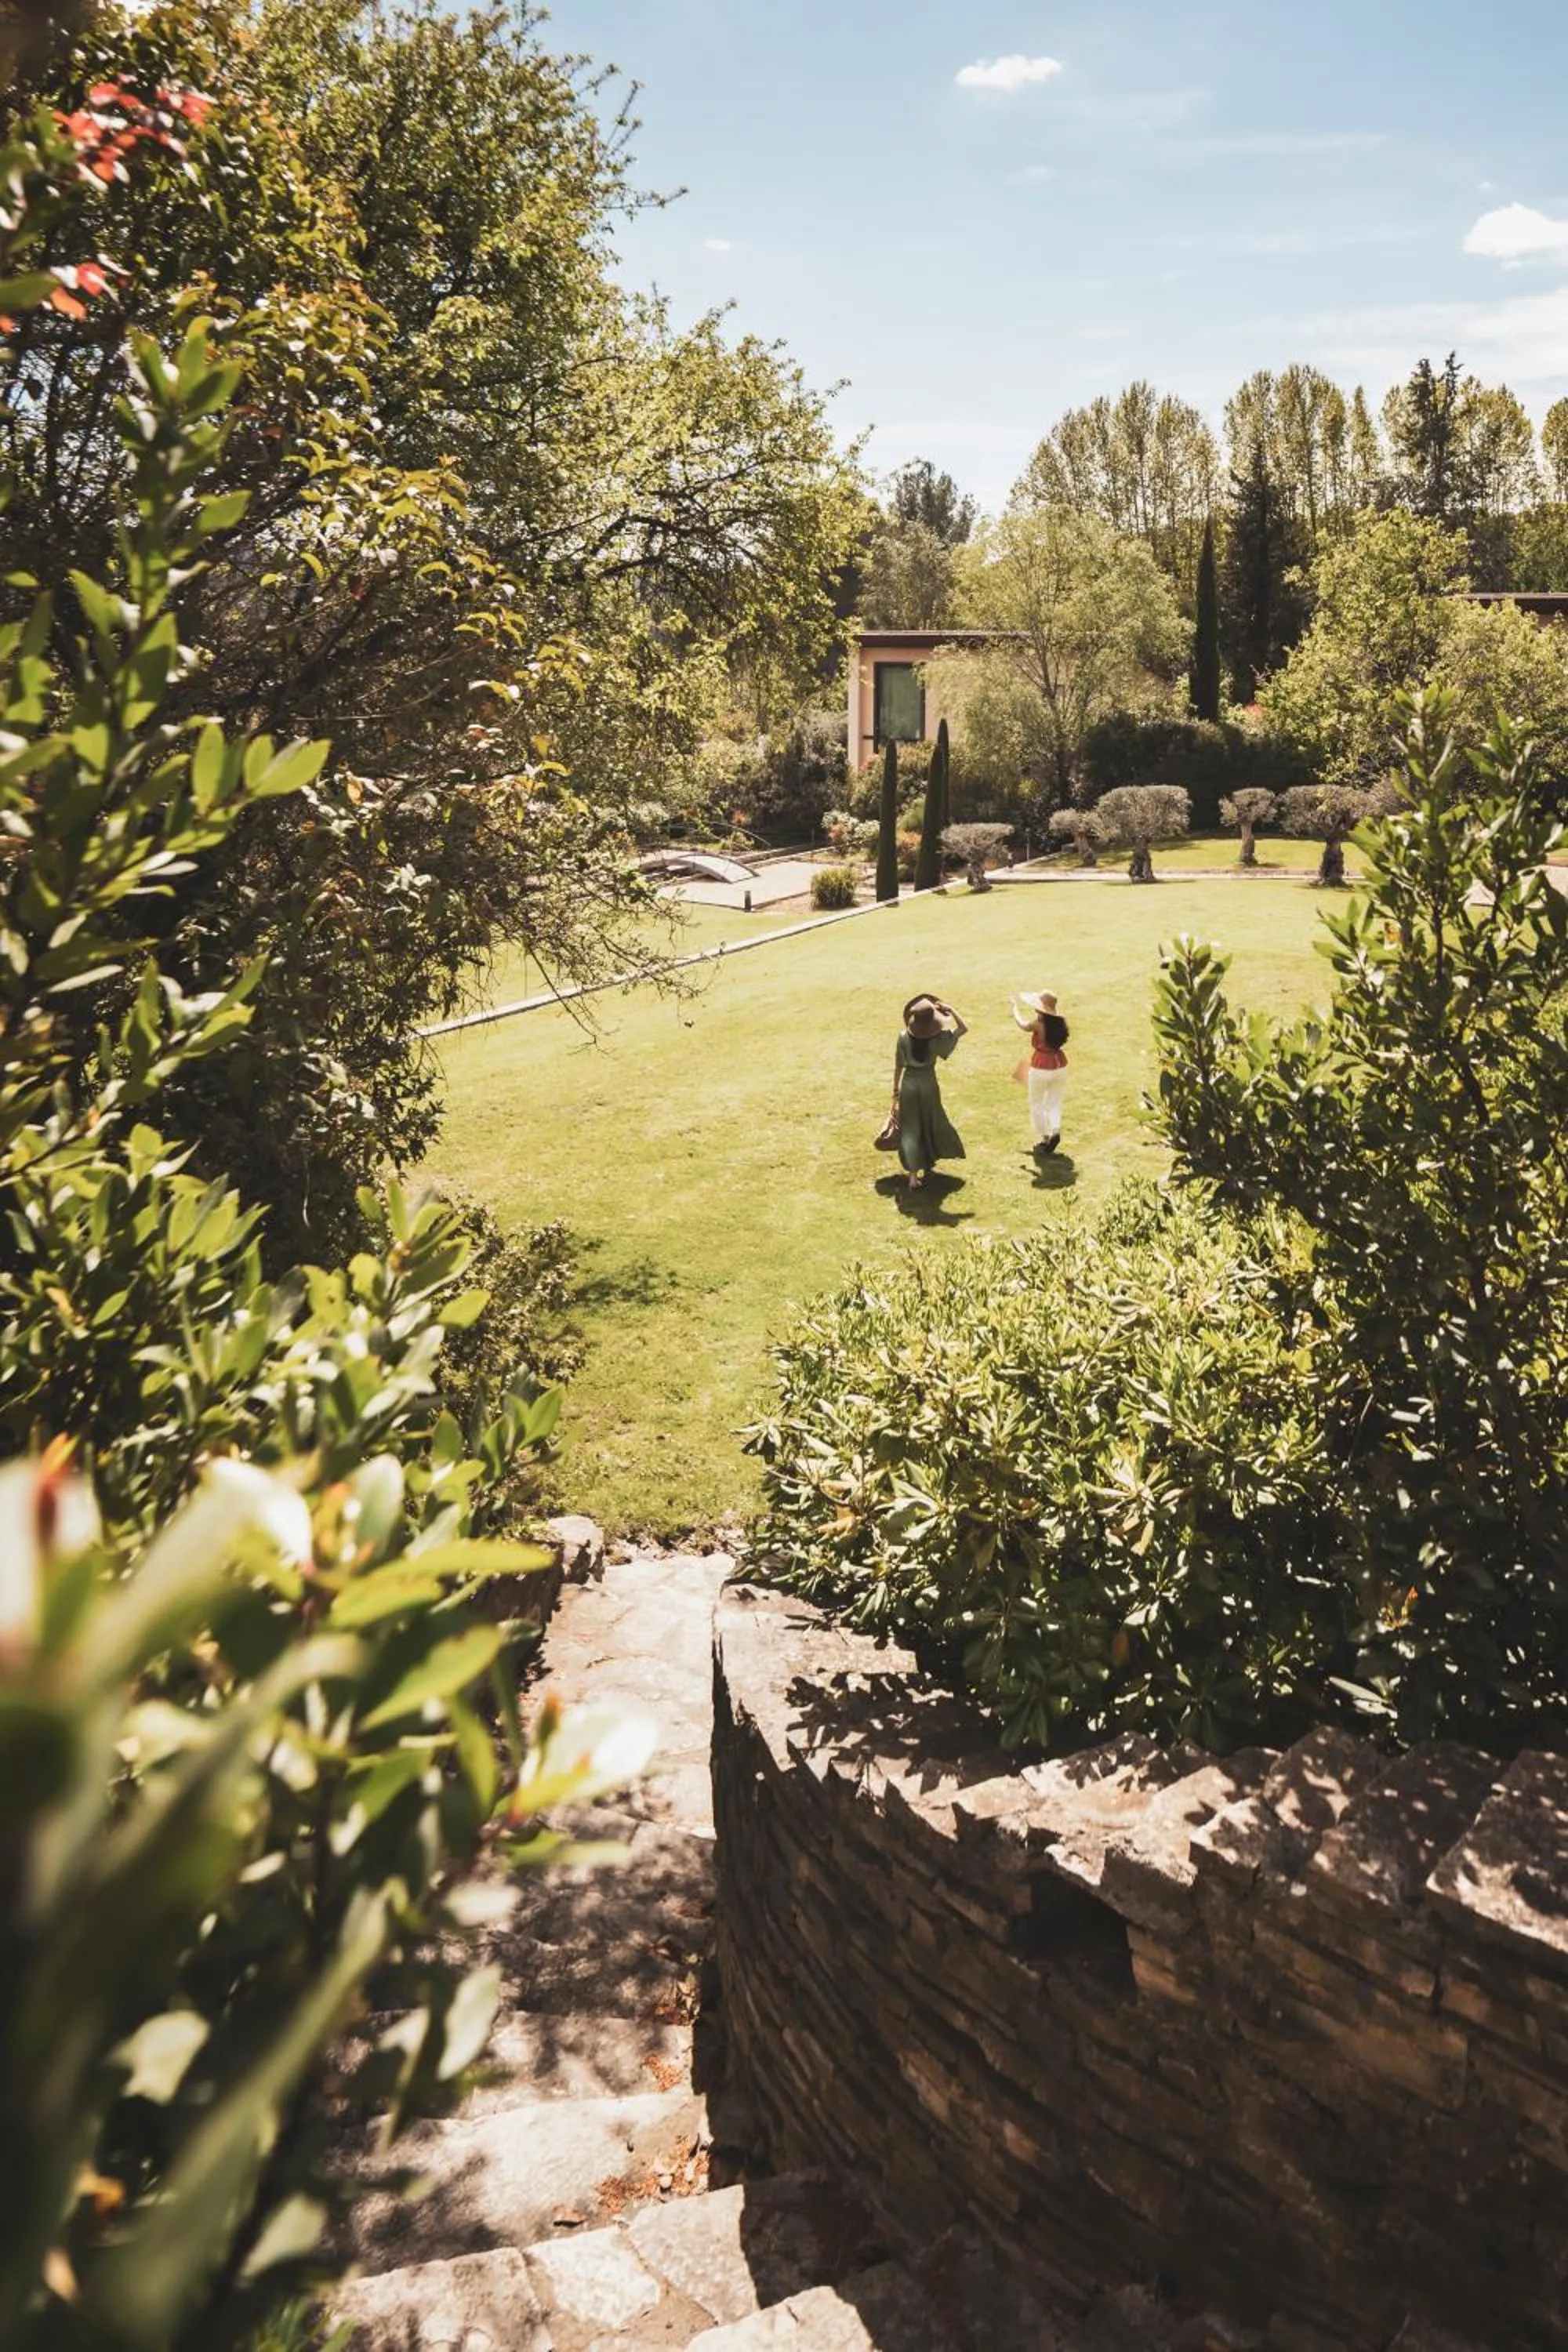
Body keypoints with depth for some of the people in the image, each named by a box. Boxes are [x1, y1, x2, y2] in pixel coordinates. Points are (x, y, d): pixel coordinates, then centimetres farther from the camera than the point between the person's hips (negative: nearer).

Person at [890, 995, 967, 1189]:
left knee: (910, 1129, 4)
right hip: (929, 1085, 0)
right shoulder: (937, 1037, -14)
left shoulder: (904, 1037, -12)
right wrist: (950, 1010, -8)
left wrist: (896, 1092, 4)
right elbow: (964, 1028, -4)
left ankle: (913, 1174, -4)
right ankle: (928, 1161, 42)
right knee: (931, 1123, 24)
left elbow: (898, 1067, -6)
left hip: (909, 1085, 0)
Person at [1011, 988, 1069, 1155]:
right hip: (1060, 1065, 5)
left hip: (1041, 1068, -5)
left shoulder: (1038, 1023, -16)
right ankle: (1055, 1130, -7)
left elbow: (1023, 1025, 5)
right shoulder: (1059, 1022, -4)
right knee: (1054, 1103, 17)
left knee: (1037, 1105, 14)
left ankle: (1042, 1139, 15)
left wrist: (1015, 1009, 21)